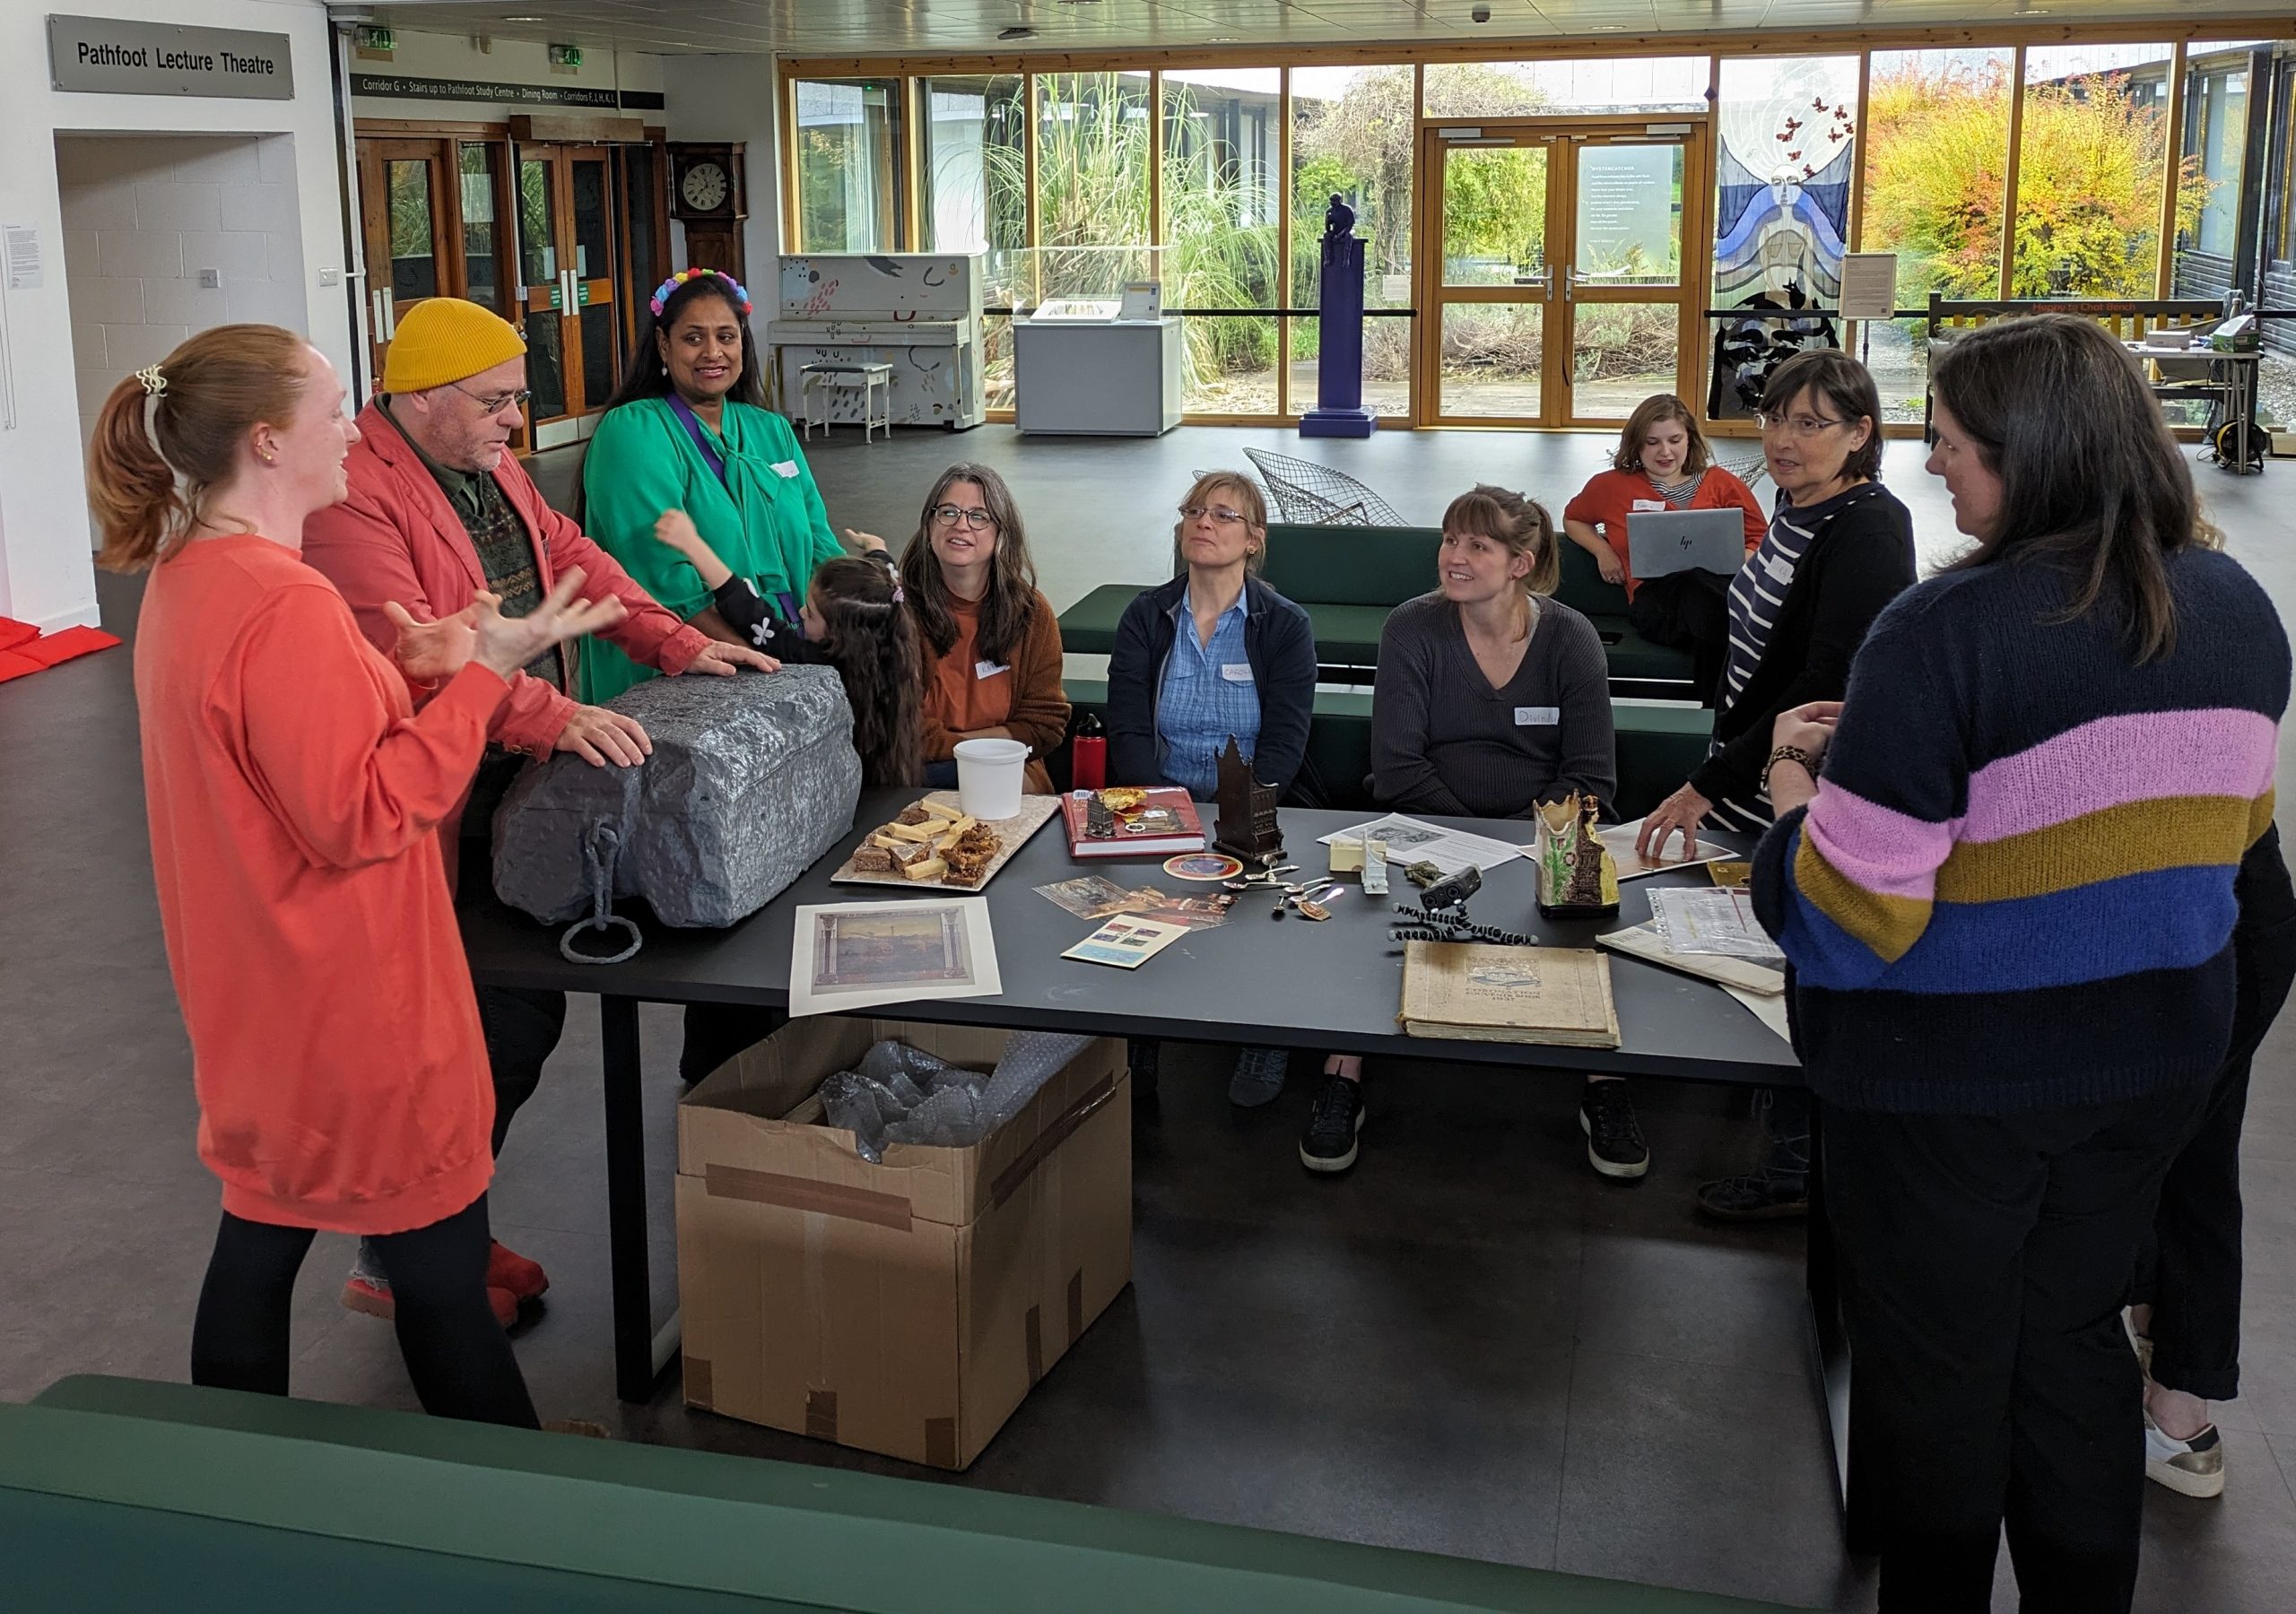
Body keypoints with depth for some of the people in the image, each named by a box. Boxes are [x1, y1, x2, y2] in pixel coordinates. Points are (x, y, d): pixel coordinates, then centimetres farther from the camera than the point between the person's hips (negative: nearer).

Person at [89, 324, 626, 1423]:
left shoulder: (186, 578, 6)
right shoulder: (284, 606, -25)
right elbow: (361, 816, -24)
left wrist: (412, 678, 2)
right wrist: (481, 675, -23)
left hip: (258, 998, 10)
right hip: (352, 1004, -10)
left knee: (262, 1230, 21)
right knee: (441, 1263, 5)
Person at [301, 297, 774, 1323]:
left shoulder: (490, 467, 14)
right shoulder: (352, 494, -17)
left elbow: (567, 558, 18)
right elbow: (407, 650, -28)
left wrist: (675, 643, 6)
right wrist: (551, 715, -36)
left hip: (515, 795, 9)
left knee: (523, 1015, 13)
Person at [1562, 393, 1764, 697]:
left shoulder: (1719, 482, 23)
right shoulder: (1613, 485, 24)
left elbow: (1759, 539, 21)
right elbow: (1572, 519, 40)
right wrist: (1603, 552, 18)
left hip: (1721, 580, 1)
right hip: (1653, 595, -1)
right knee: (1697, 580, -43)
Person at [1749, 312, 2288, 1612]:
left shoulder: (1950, 629, -23)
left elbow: (1843, 918, -24)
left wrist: (1798, 791, -4)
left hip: (1955, 1077, -6)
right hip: (2159, 1053, 7)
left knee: (1939, 1373, 12)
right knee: (2077, 1344, 23)